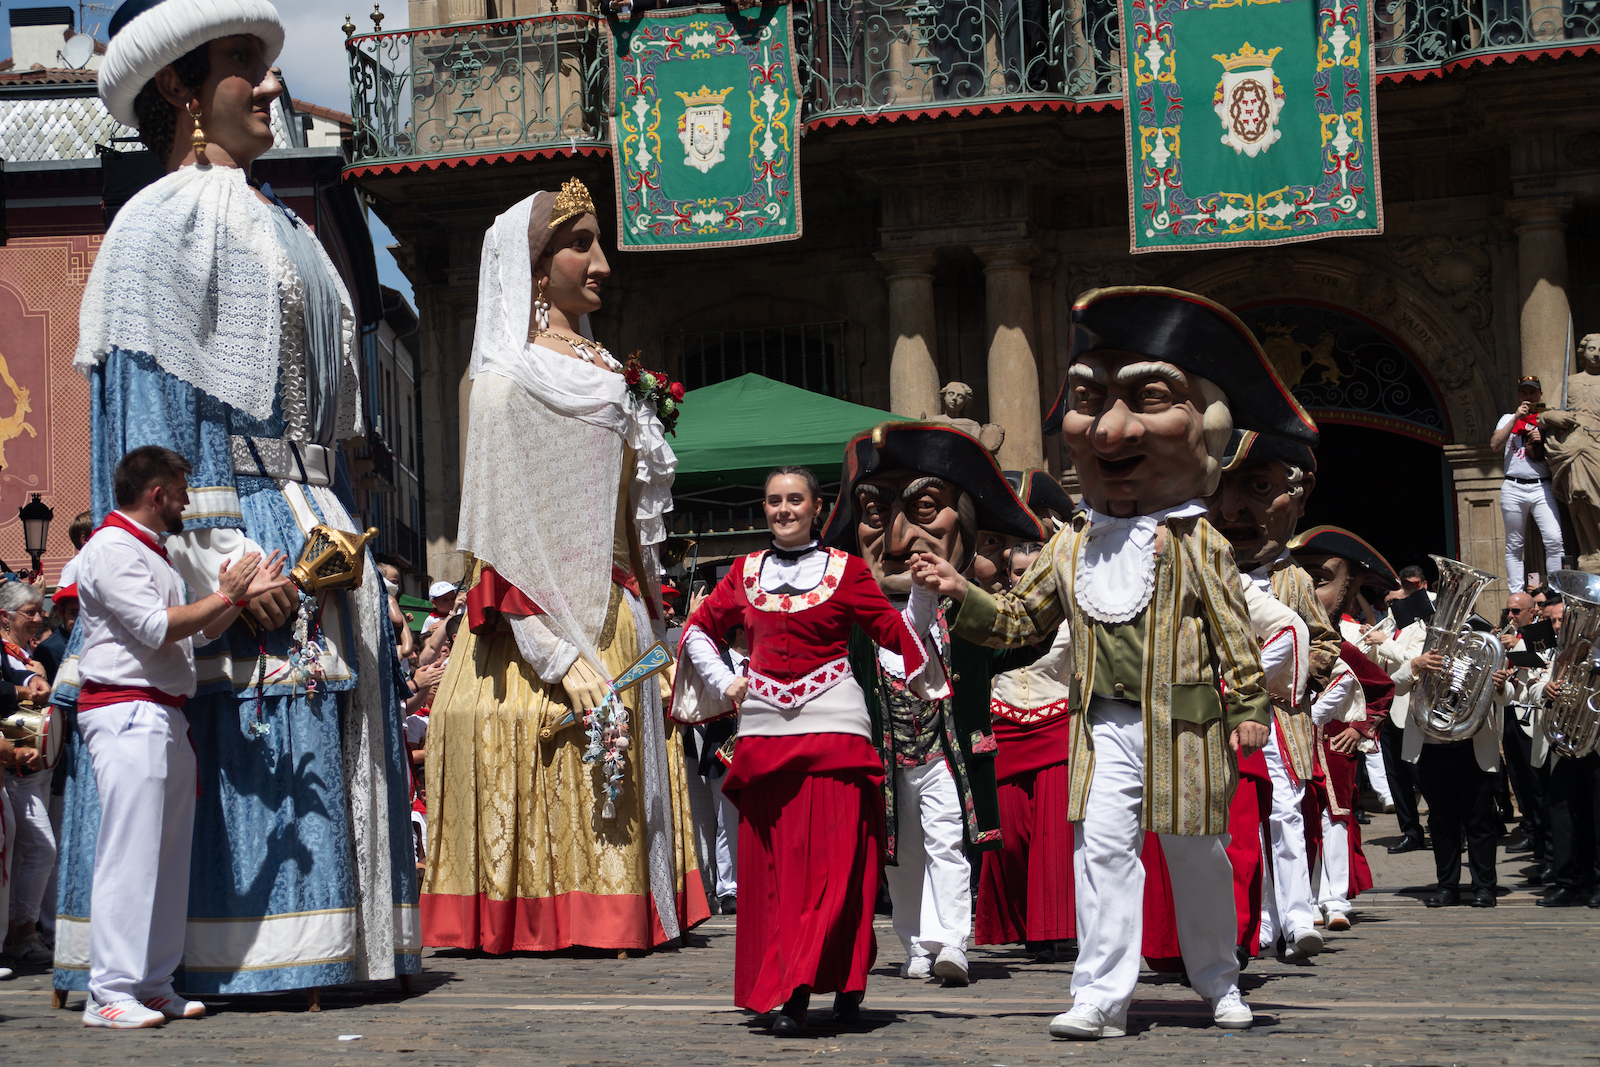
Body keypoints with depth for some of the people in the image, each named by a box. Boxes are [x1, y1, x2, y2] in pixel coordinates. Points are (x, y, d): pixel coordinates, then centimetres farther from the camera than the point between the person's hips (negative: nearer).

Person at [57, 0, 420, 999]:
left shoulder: (280, 229, 24)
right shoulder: (163, 220, -3)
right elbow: (151, 404, -13)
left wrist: (344, 534, 16)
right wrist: (221, 561, -21)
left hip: (314, 529, 9)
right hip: (237, 522, -9)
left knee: (323, 751, 6)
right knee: (245, 755, -11)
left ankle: (312, 950, 10)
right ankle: (234, 959, -8)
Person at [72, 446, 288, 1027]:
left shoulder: (154, 552, 23)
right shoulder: (111, 548, -8)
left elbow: (198, 631, 25)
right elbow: (158, 627, -17)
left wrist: (243, 595, 15)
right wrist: (227, 594, -8)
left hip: (165, 716, 10)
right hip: (126, 712, -10)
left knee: (169, 856, 9)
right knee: (129, 853, -13)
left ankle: (153, 985, 13)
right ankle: (109, 994, -12)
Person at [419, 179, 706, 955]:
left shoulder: (609, 376, 15)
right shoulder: (506, 382, -7)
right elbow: (502, 542, -12)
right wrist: (561, 660, -19)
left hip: (616, 625, 7)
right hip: (545, 632, -7)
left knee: (615, 800, 7)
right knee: (547, 805, -7)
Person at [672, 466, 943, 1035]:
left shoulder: (845, 569, 6)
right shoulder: (746, 571, 14)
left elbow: (898, 633, 3)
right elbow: (698, 629, 23)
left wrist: (925, 587, -12)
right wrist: (724, 682, 10)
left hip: (833, 726, -3)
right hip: (763, 727, 3)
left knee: (833, 860, -10)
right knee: (770, 864, 1)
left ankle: (796, 989, -10)